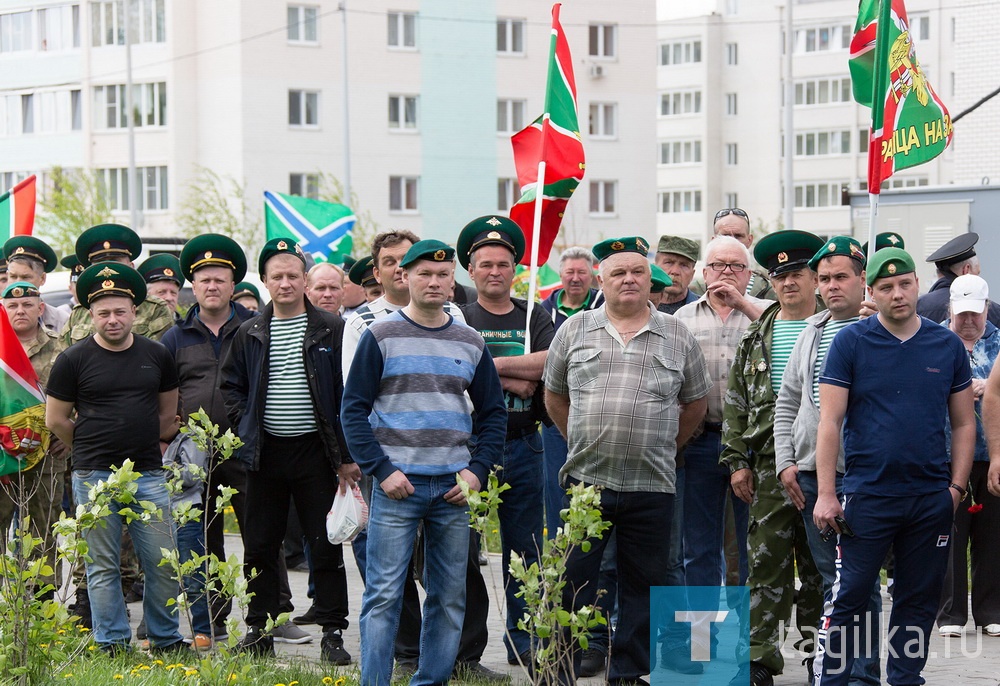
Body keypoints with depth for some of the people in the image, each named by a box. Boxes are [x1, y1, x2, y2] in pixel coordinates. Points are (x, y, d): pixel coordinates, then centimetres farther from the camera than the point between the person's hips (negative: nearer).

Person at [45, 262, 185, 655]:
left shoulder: (157, 355, 7)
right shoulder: (74, 360, -2)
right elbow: (56, 420, 5)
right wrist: (92, 450, 11)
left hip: (149, 475, 2)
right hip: (94, 478, -2)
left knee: (162, 563, 2)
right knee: (102, 565, 3)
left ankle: (165, 639, 15)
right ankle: (112, 644, 11)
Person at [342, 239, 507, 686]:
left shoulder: (471, 344, 11)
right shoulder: (380, 337, 1)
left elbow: (493, 413, 15)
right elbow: (354, 409, -1)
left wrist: (477, 470, 1)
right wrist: (381, 471, -10)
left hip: (454, 487, 4)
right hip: (397, 484, -4)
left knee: (450, 595, 6)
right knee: (384, 593, -6)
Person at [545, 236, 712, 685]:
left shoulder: (677, 337, 7)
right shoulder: (576, 329, 7)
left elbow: (695, 401, 14)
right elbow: (554, 395, 15)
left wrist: (664, 448, 10)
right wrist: (581, 442, 9)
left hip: (651, 485, 1)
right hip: (585, 480, 0)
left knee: (643, 584, 6)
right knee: (571, 581, 1)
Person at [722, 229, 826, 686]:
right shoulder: (756, 336, 11)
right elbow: (735, 403, 11)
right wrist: (737, 461, 4)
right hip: (768, 463, 2)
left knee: (819, 561, 6)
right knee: (766, 561, 1)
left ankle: (817, 646, 18)